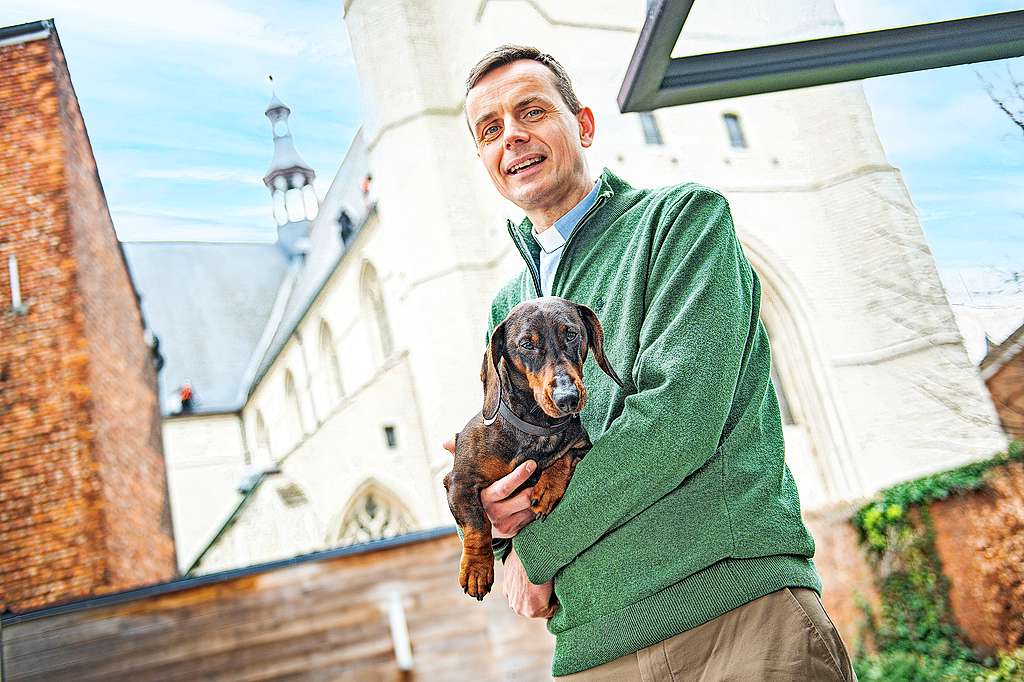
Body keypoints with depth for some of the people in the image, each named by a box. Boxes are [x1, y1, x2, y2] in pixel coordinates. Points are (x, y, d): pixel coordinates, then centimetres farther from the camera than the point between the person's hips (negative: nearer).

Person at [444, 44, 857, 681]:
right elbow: (498, 462, 20)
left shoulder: (685, 216, -1)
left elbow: (682, 413, -14)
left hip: (741, 609, -5)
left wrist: (538, 544, -7)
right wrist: (498, 513, -5)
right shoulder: (507, 308, 17)